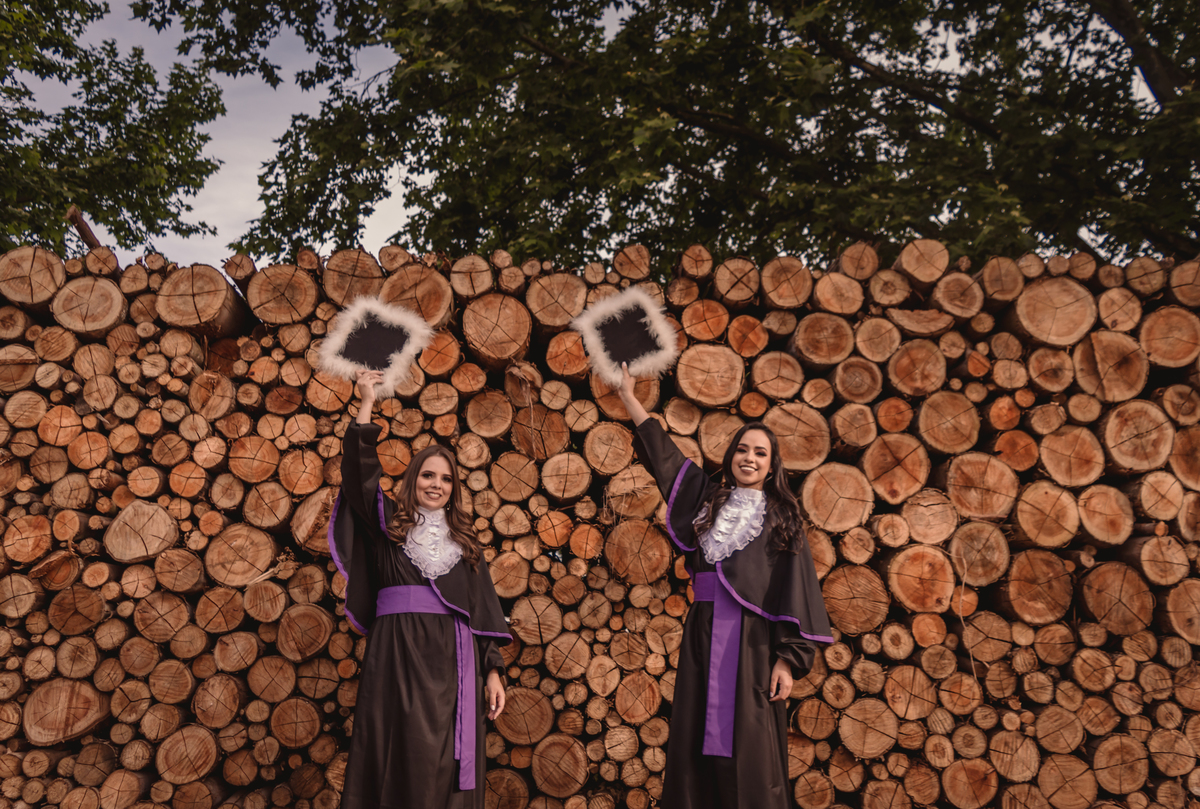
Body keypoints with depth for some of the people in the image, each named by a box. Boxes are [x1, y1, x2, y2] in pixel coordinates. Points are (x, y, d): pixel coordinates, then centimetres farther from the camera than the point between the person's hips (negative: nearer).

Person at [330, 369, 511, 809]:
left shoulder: (464, 541, 16)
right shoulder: (388, 526, 11)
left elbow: (484, 608, 11)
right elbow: (359, 473, -4)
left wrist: (493, 671, 2)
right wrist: (366, 404, -5)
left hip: (454, 659, 2)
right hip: (397, 656, -2)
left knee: (445, 766, 1)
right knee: (399, 760, -2)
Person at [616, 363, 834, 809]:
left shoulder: (780, 516, 3)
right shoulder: (709, 500, 13)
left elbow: (795, 588, -3)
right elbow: (662, 451, 20)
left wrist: (787, 659, -12)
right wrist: (628, 396, 25)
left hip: (753, 640, -3)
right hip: (703, 635, 4)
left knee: (749, 752, -3)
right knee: (694, 744, 5)